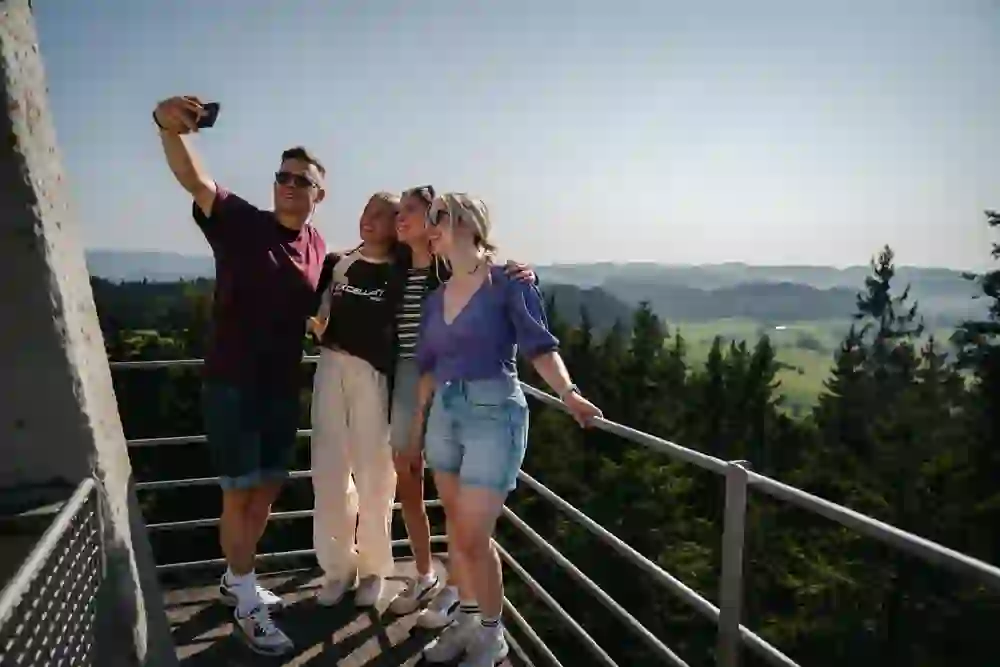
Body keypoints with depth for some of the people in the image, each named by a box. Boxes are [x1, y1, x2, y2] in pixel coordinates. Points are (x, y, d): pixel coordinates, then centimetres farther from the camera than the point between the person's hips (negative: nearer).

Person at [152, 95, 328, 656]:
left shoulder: (318, 247, 5)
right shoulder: (240, 222, -9)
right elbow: (194, 179, -28)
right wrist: (170, 127, -46)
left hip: (284, 388, 6)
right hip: (233, 384, -5)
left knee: (268, 491, 16)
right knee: (240, 494, 2)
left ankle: (236, 579, 38)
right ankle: (249, 607, 19)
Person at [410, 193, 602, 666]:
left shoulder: (508, 285, -7)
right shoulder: (435, 299, 11)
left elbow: (540, 347, -14)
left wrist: (568, 393, -30)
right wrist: (418, 424, 20)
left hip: (494, 415, -6)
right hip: (444, 415, 6)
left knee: (473, 537, -5)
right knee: (457, 529, 14)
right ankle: (466, 620, 32)